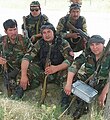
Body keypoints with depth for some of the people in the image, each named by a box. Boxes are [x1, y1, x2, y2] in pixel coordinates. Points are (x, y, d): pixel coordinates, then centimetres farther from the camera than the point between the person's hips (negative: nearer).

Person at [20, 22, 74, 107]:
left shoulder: (62, 43, -9)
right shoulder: (40, 43, -2)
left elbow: (70, 59, -21)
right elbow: (27, 58, -11)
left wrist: (56, 68, -35)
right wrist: (24, 76, -24)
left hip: (58, 76, -2)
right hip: (43, 74, 2)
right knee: (28, 64, -18)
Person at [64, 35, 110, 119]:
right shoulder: (87, 54, -10)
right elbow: (74, 66, -20)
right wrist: (68, 84, -33)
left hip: (103, 84, -3)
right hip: (88, 81, 3)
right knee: (71, 77, -18)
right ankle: (83, 106, -7)